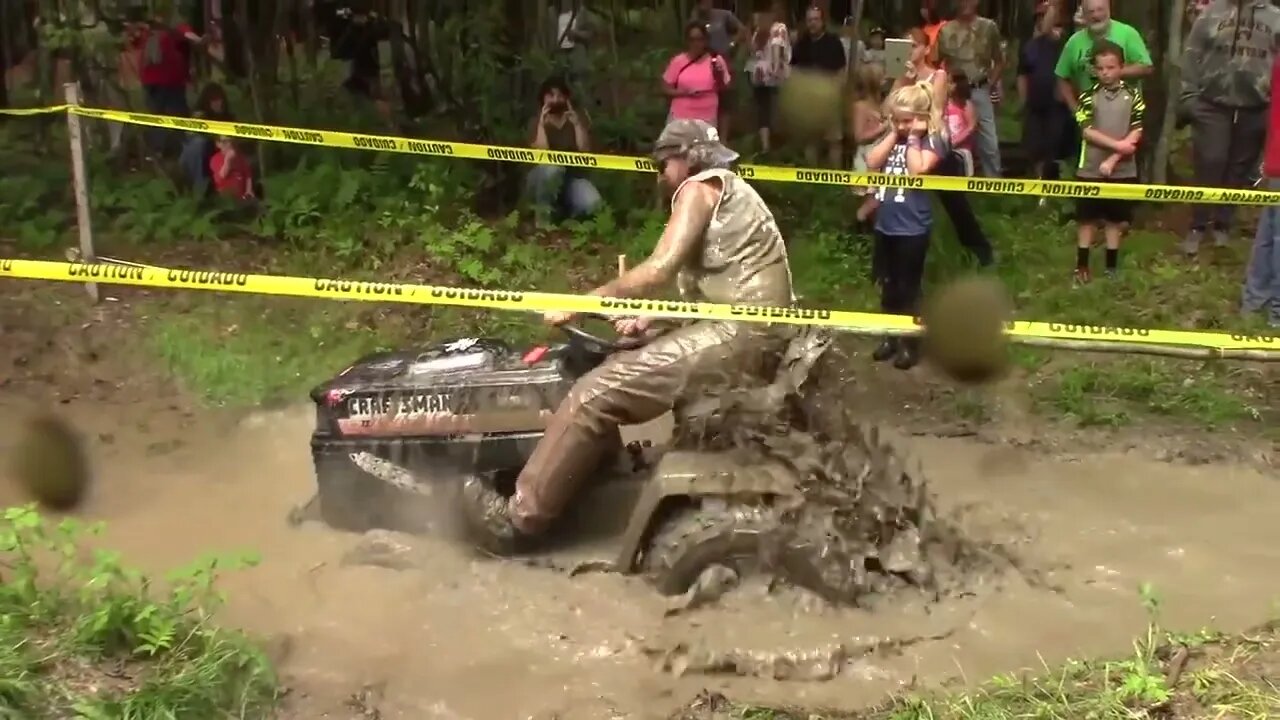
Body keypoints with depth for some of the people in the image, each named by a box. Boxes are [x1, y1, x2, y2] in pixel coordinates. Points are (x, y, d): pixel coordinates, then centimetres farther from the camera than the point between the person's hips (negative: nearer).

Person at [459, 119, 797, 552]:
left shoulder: (700, 188, -3)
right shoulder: (727, 192, 27)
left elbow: (660, 270, -15)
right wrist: (649, 318, 10)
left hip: (741, 333, -11)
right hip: (754, 333, 11)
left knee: (598, 391, -15)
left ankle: (519, 519, -11)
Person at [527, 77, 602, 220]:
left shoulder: (577, 118, 2)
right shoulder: (537, 121, -3)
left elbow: (585, 150, -12)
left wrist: (577, 123, -20)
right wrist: (541, 124, -25)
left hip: (572, 177, 2)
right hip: (543, 177, -1)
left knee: (592, 203, -30)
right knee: (551, 168, -40)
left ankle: (564, 213, 4)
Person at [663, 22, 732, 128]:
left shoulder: (716, 61, 2)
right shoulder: (678, 61, 1)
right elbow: (666, 89, 4)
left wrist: (719, 77, -14)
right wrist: (684, 92, -13)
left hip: (707, 120, 0)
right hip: (680, 119, 0)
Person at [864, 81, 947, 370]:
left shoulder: (932, 140, -9)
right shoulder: (893, 137, 9)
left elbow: (918, 170, -24)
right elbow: (872, 162, -5)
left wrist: (913, 138, -17)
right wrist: (894, 135, -6)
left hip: (912, 229, -7)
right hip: (885, 225, 7)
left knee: (908, 289, 5)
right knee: (887, 286, 17)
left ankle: (910, 343, 17)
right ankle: (891, 337, 32)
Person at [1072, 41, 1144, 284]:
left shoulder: (1133, 95, 0)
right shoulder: (1088, 96, -2)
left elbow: (1136, 133, -5)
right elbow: (1086, 131, -10)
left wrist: (1112, 159, -14)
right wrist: (1117, 144, -18)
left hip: (1122, 169, 1)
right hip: (1090, 169, -1)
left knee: (1115, 219, 9)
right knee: (1086, 218, 5)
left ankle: (1112, 265, 19)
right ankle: (1082, 265, 14)